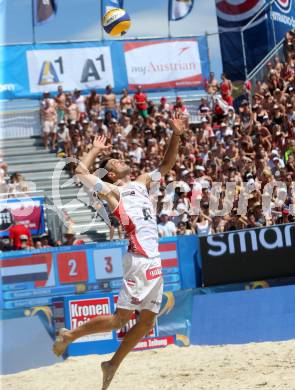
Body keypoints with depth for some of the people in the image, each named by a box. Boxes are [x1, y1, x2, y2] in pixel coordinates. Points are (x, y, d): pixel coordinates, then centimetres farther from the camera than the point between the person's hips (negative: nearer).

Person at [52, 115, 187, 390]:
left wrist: (176, 136, 13)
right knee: (121, 317, -9)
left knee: (148, 320, 9)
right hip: (138, 259, -7)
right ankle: (70, 335, 6)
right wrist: (96, 150, 5)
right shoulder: (111, 190, 1)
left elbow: (166, 165, 26)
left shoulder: (142, 183, 21)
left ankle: (113, 365, 19)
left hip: (154, 260, 7)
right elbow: (80, 172, -9)